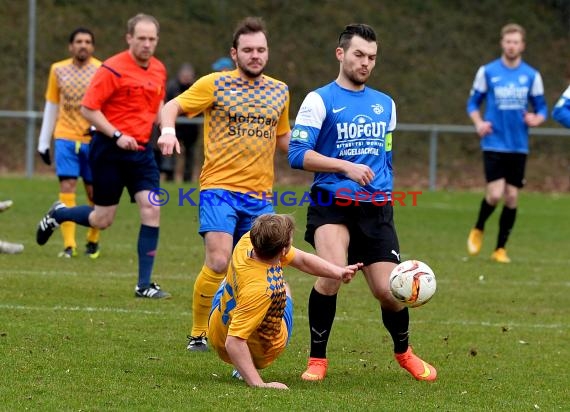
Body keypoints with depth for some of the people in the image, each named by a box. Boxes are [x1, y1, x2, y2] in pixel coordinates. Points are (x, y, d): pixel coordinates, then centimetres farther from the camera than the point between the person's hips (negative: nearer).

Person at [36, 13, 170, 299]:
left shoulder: (159, 70, 7)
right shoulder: (112, 69, -14)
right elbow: (88, 108, -14)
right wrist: (116, 135, -21)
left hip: (141, 150, 5)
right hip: (109, 149, -5)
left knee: (151, 210, -9)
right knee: (102, 220, 3)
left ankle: (144, 285, -3)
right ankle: (57, 214, 35)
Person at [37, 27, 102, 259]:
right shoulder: (58, 70, 8)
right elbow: (51, 107, 15)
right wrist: (43, 142, 14)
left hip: (93, 139, -1)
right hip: (65, 138, 2)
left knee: (94, 192, 5)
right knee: (67, 188, -9)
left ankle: (93, 241, 24)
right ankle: (69, 245, -11)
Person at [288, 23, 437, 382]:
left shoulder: (385, 104, 16)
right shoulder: (320, 100, -1)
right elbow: (298, 154, -10)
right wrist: (346, 167, -19)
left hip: (377, 210, 4)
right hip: (331, 204, -4)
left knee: (388, 291, -2)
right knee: (333, 272, -27)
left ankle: (404, 352, 29)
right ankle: (317, 359, -10)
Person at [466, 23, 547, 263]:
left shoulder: (532, 75, 4)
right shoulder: (487, 72, 0)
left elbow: (541, 108, 10)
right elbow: (473, 102, 8)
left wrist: (536, 119, -13)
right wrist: (479, 123, -11)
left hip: (519, 146, 2)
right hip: (494, 143, -2)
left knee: (511, 197, 1)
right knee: (495, 194, -14)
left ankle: (500, 249, 14)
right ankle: (478, 230, 16)